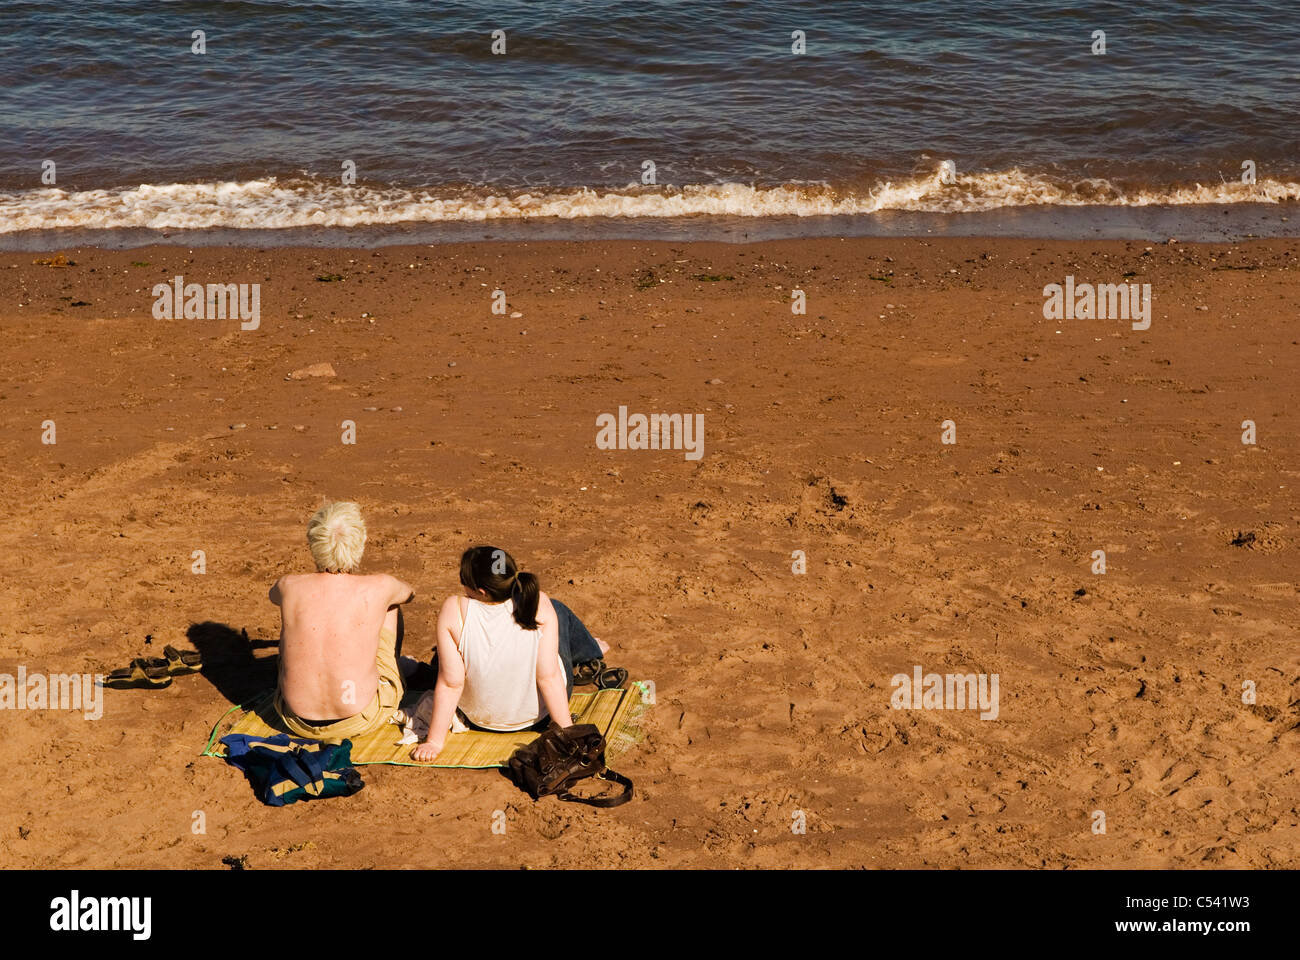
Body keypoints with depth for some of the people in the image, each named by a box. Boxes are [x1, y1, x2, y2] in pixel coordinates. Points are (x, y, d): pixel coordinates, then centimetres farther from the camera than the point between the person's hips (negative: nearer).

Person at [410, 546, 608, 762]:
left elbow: (450, 683, -25)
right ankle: (591, 650, 53)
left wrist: (434, 741, -15)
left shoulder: (454, 610, -29)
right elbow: (549, 677, -25)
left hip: (480, 719, 1)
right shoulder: (540, 604, -27)